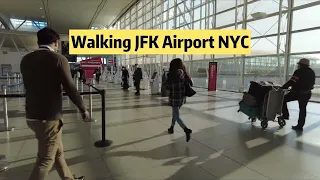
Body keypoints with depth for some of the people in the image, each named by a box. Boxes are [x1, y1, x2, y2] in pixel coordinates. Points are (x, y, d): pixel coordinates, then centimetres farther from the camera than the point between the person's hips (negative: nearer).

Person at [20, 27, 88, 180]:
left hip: (32, 116, 7)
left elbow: (30, 86, 16)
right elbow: (70, 89, -14)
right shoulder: (58, 59, -12)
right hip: (50, 117, -7)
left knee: (57, 151, 22)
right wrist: (83, 109, -2)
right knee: (45, 160, 6)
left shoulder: (25, 60, 6)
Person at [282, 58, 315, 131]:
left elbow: (291, 82, -19)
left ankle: (285, 115, 5)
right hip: (307, 93, 7)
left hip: (297, 92, -7)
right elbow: (312, 83, 19)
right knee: (303, 109, 11)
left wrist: (283, 88, -18)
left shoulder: (299, 71, -10)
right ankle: (300, 126, 16)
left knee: (283, 100, 8)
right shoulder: (312, 72, 14)